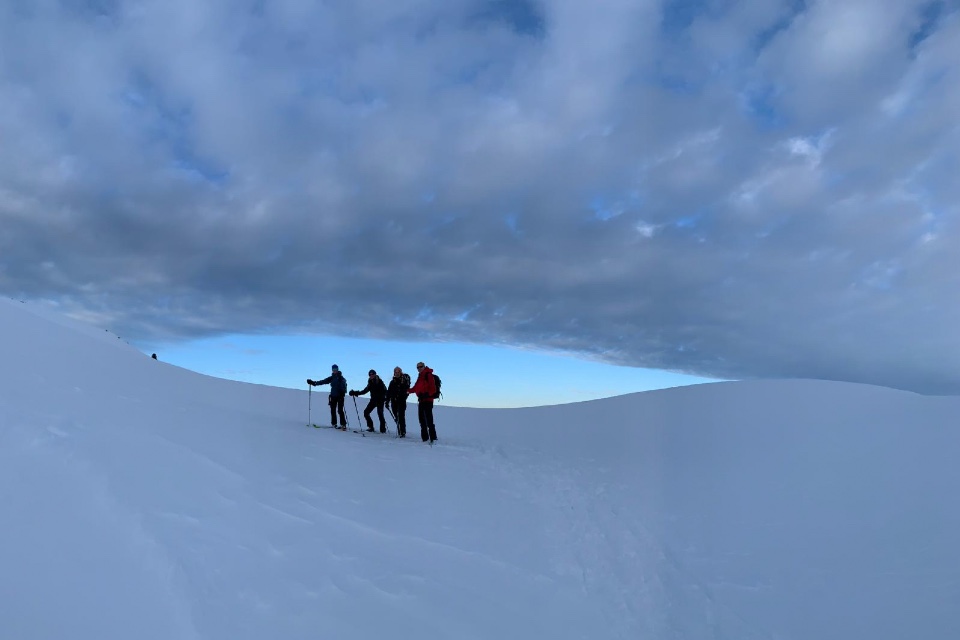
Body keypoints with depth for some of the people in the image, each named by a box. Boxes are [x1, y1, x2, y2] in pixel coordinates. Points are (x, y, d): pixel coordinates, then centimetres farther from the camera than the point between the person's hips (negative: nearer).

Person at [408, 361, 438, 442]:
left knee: (429, 419, -13)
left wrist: (427, 394, -27)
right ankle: (425, 437, 19)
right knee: (422, 418, 12)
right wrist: (409, 390, 16)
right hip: (421, 400, 10)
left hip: (427, 400, -10)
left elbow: (433, 388, -17)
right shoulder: (420, 376, 19)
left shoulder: (428, 375, -9)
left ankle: (433, 437, -13)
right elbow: (416, 387, 24)